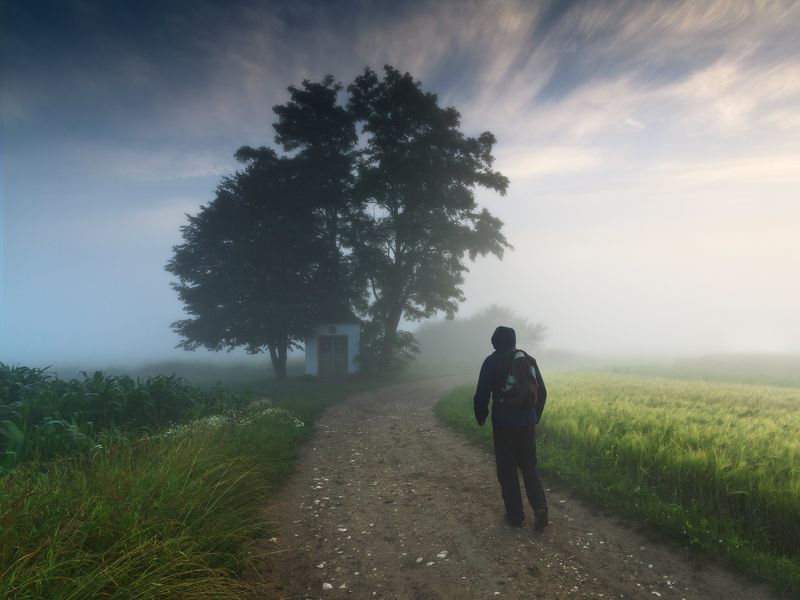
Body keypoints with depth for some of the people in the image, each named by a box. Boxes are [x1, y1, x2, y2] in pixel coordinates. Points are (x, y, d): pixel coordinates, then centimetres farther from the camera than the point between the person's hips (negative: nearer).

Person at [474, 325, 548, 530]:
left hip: (503, 424, -4)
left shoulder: (492, 361, -7)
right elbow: (542, 392, 9)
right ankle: (540, 506, -1)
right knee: (529, 466, 16)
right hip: (527, 423, 4)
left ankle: (515, 515, 13)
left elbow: (481, 394, -10)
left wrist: (481, 417, 7)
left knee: (507, 470, 9)